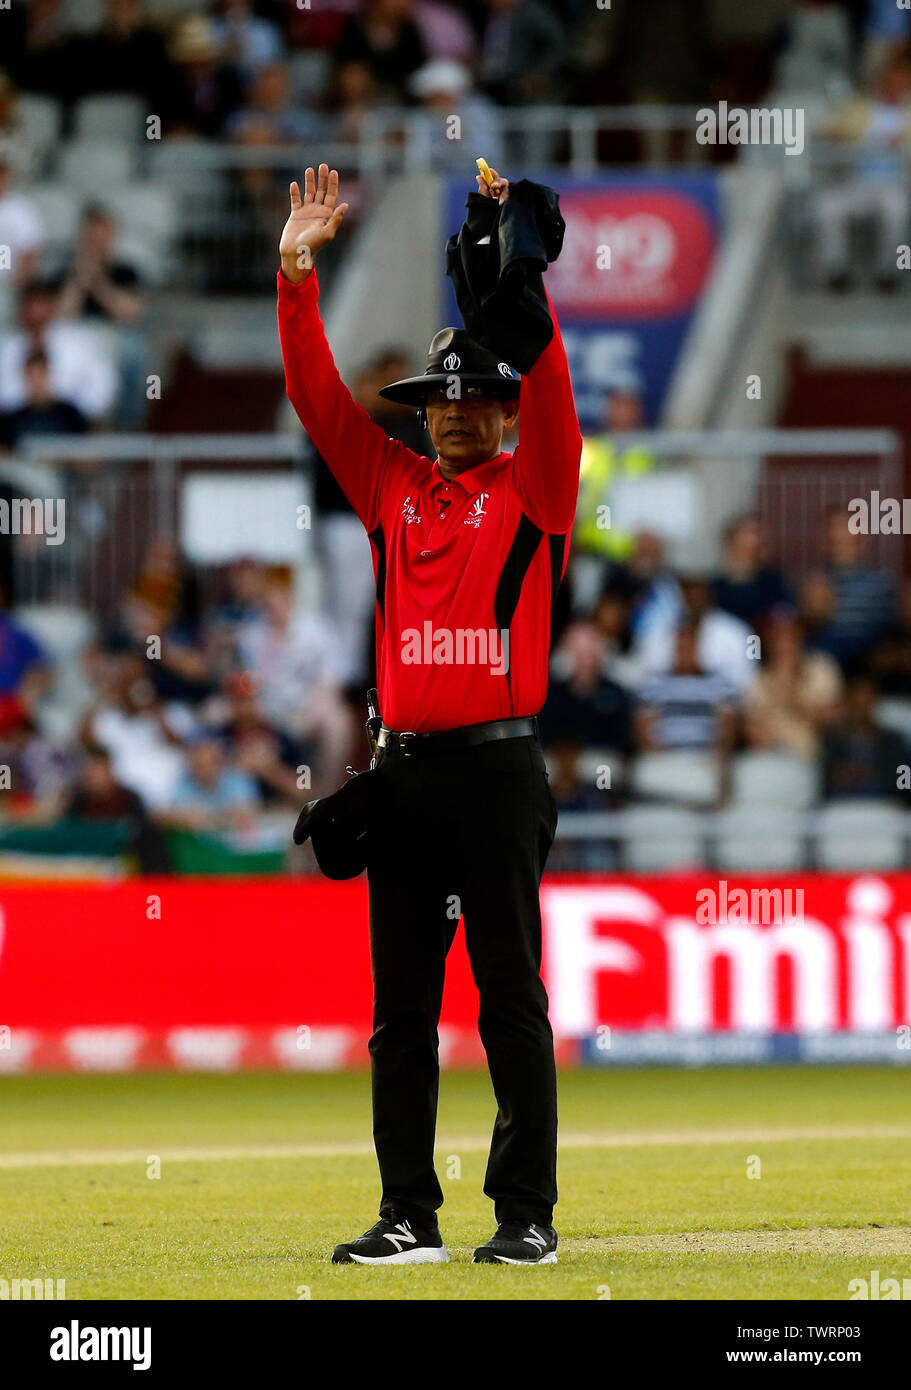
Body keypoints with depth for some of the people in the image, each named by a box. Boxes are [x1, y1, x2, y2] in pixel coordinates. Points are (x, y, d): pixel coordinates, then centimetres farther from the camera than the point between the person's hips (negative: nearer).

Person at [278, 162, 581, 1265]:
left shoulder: (534, 489, 2)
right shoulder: (393, 485, 15)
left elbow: (549, 385, -12)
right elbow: (319, 397, 10)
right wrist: (298, 273, 1)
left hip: (498, 768, -5)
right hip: (403, 767, 5)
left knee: (511, 997, -3)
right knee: (400, 1002, 6)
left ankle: (526, 1215, -1)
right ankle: (408, 1217, 10)